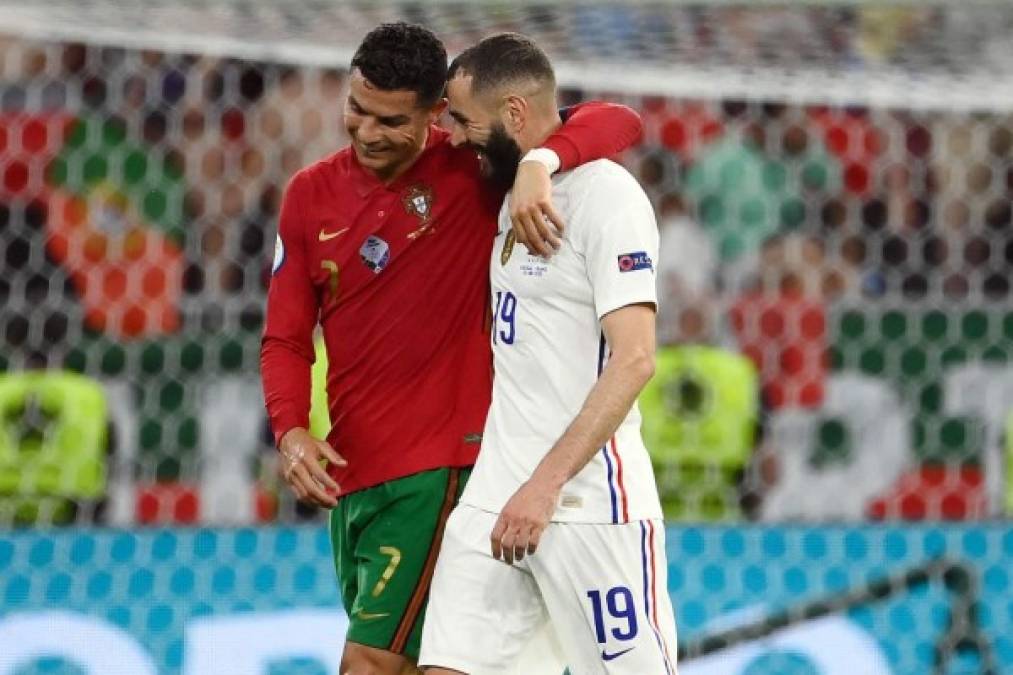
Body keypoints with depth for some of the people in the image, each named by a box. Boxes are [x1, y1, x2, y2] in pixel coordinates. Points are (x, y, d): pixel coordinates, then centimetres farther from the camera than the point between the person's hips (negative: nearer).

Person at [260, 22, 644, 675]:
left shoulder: (471, 169, -6)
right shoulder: (310, 194, 7)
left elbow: (619, 123, -13)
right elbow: (286, 338, 9)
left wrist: (540, 162, -33)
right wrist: (290, 430, -10)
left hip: (438, 473, -6)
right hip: (349, 477, 6)